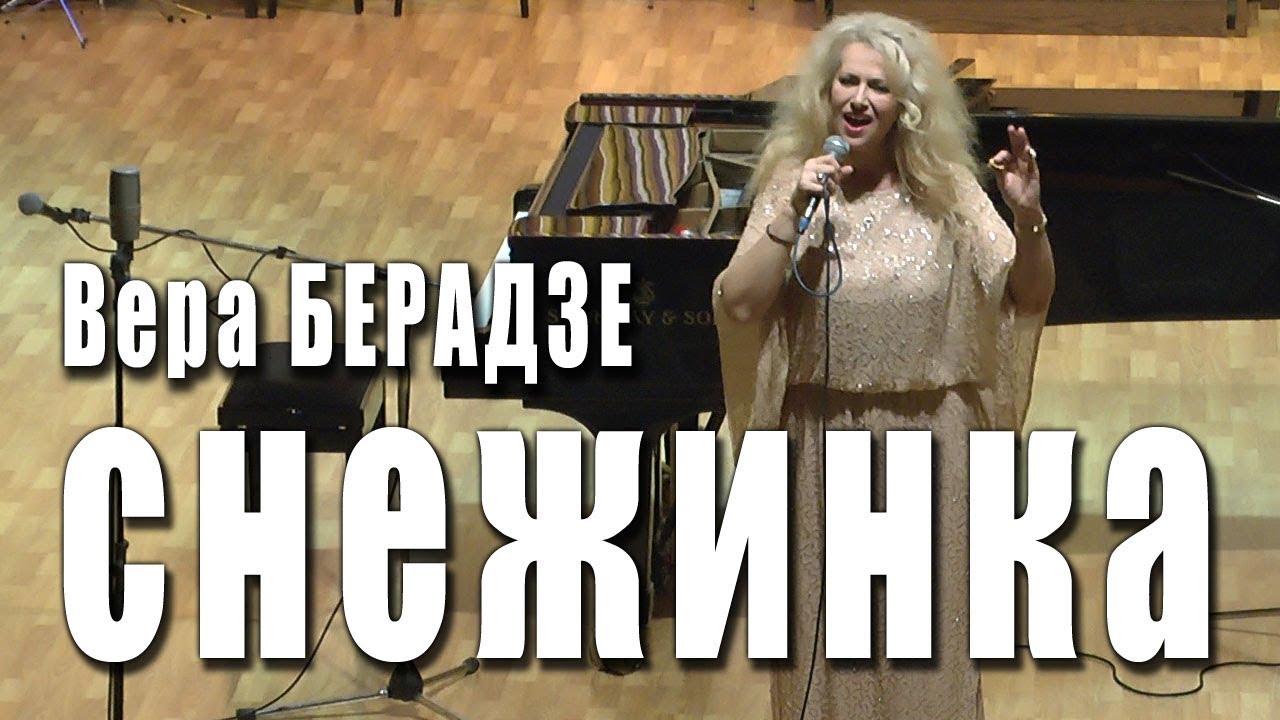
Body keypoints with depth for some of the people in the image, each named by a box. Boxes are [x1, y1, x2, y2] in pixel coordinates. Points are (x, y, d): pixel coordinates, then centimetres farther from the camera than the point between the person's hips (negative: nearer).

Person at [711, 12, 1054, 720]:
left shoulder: (943, 190, -4)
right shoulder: (791, 184, -5)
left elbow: (1027, 299, -6)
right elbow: (736, 307, -15)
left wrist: (1028, 218, -24)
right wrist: (792, 216, -23)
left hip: (931, 445, 0)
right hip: (825, 446, 0)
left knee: (927, 630, 11)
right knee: (827, 633, 11)